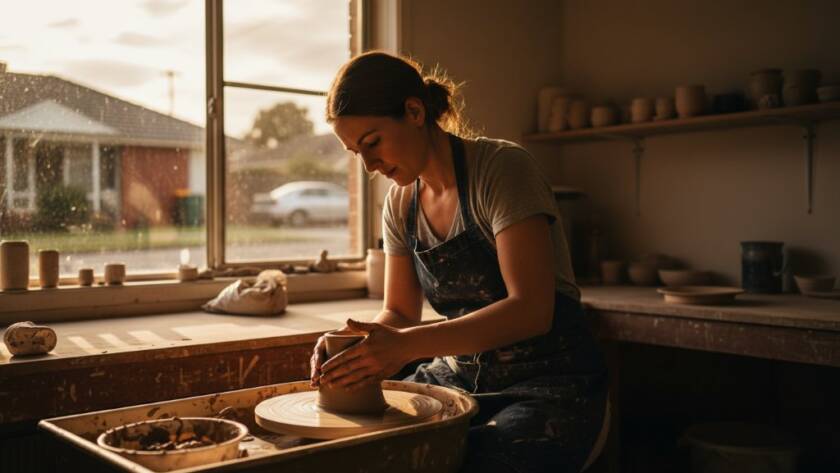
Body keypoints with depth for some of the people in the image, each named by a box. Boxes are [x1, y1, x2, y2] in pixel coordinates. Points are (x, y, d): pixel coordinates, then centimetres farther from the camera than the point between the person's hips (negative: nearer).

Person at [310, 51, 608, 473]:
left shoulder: (501, 167, -15)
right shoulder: (400, 202, 5)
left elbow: (530, 310, -24)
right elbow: (399, 312, 9)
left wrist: (407, 345, -32)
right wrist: (358, 346, -14)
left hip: (548, 380, -5)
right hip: (459, 376, 6)